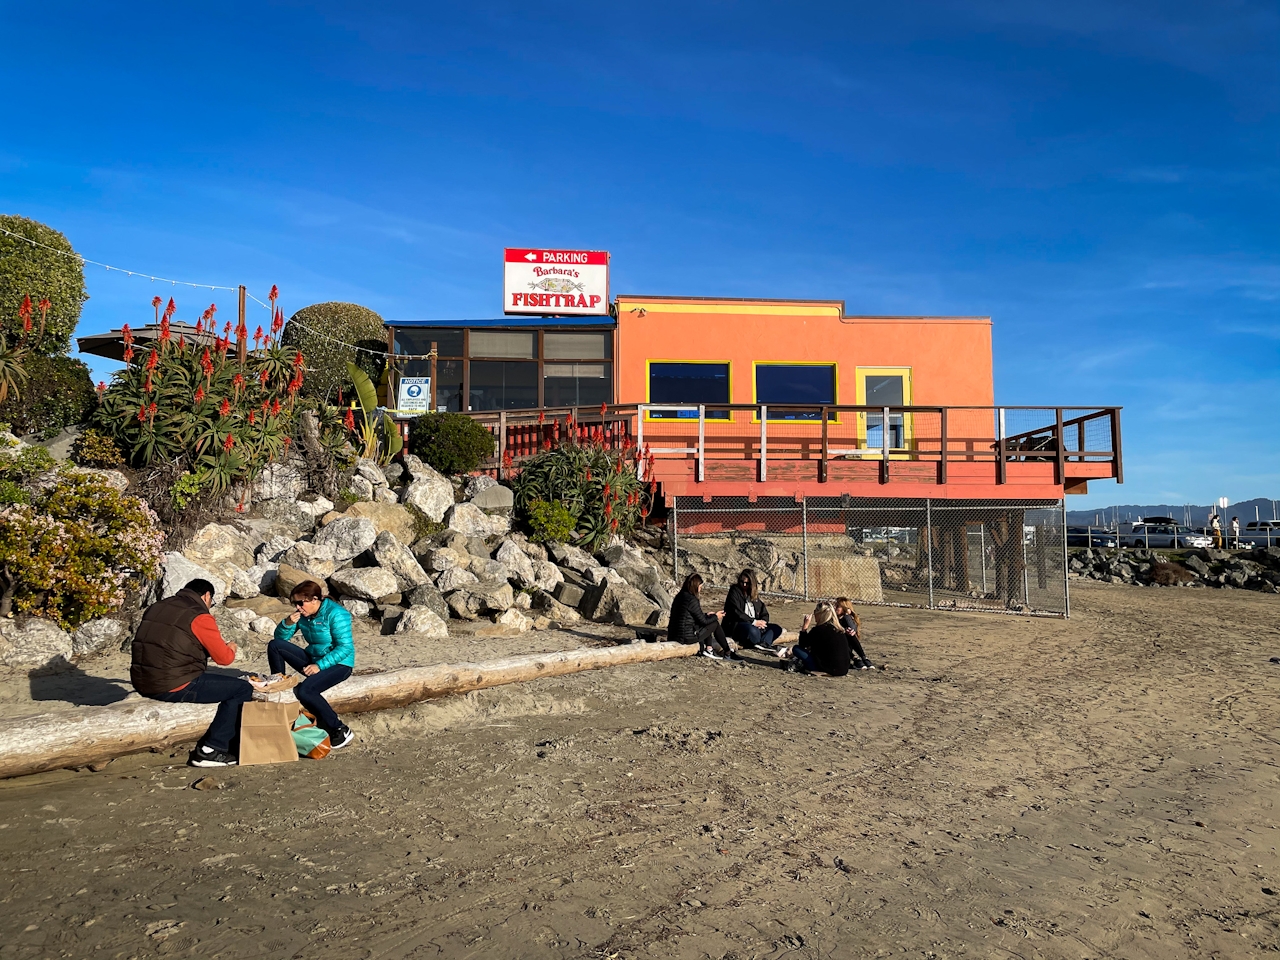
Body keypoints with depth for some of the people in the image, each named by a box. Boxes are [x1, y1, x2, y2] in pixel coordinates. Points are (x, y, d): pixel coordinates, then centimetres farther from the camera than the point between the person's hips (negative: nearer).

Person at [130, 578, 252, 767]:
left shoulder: (155, 608, 15)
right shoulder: (200, 617, -9)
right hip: (174, 687, -9)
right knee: (242, 689, 1)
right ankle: (210, 751, 1)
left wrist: (211, 646, 28)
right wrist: (231, 648, 17)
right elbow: (224, 658, -6)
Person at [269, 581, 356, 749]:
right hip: (313, 659, 8)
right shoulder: (303, 614, 2)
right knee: (274, 645, -5)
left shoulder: (335, 614, -20)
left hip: (339, 664, -8)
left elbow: (345, 648, -23)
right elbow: (280, 637, 7)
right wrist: (288, 623, -15)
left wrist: (320, 665, -28)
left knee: (304, 690, -33)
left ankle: (340, 731, -22)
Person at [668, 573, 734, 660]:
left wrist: (707, 615, 22)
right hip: (687, 637, -9)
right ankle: (727, 652, 16)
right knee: (715, 623, 7)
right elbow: (703, 620, -9)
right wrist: (716, 616, 7)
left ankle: (709, 649, 16)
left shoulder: (680, 596, 9)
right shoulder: (692, 600, -18)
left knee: (708, 622, 24)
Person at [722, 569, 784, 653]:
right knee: (753, 631, -39)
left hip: (754, 625, 8)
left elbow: (764, 613, 15)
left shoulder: (754, 595, 17)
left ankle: (763, 643, -31)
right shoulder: (734, 591, -3)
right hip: (735, 625, -8)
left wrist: (762, 622, -9)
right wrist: (753, 622, -20)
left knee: (776, 628, -7)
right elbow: (736, 612, -15)